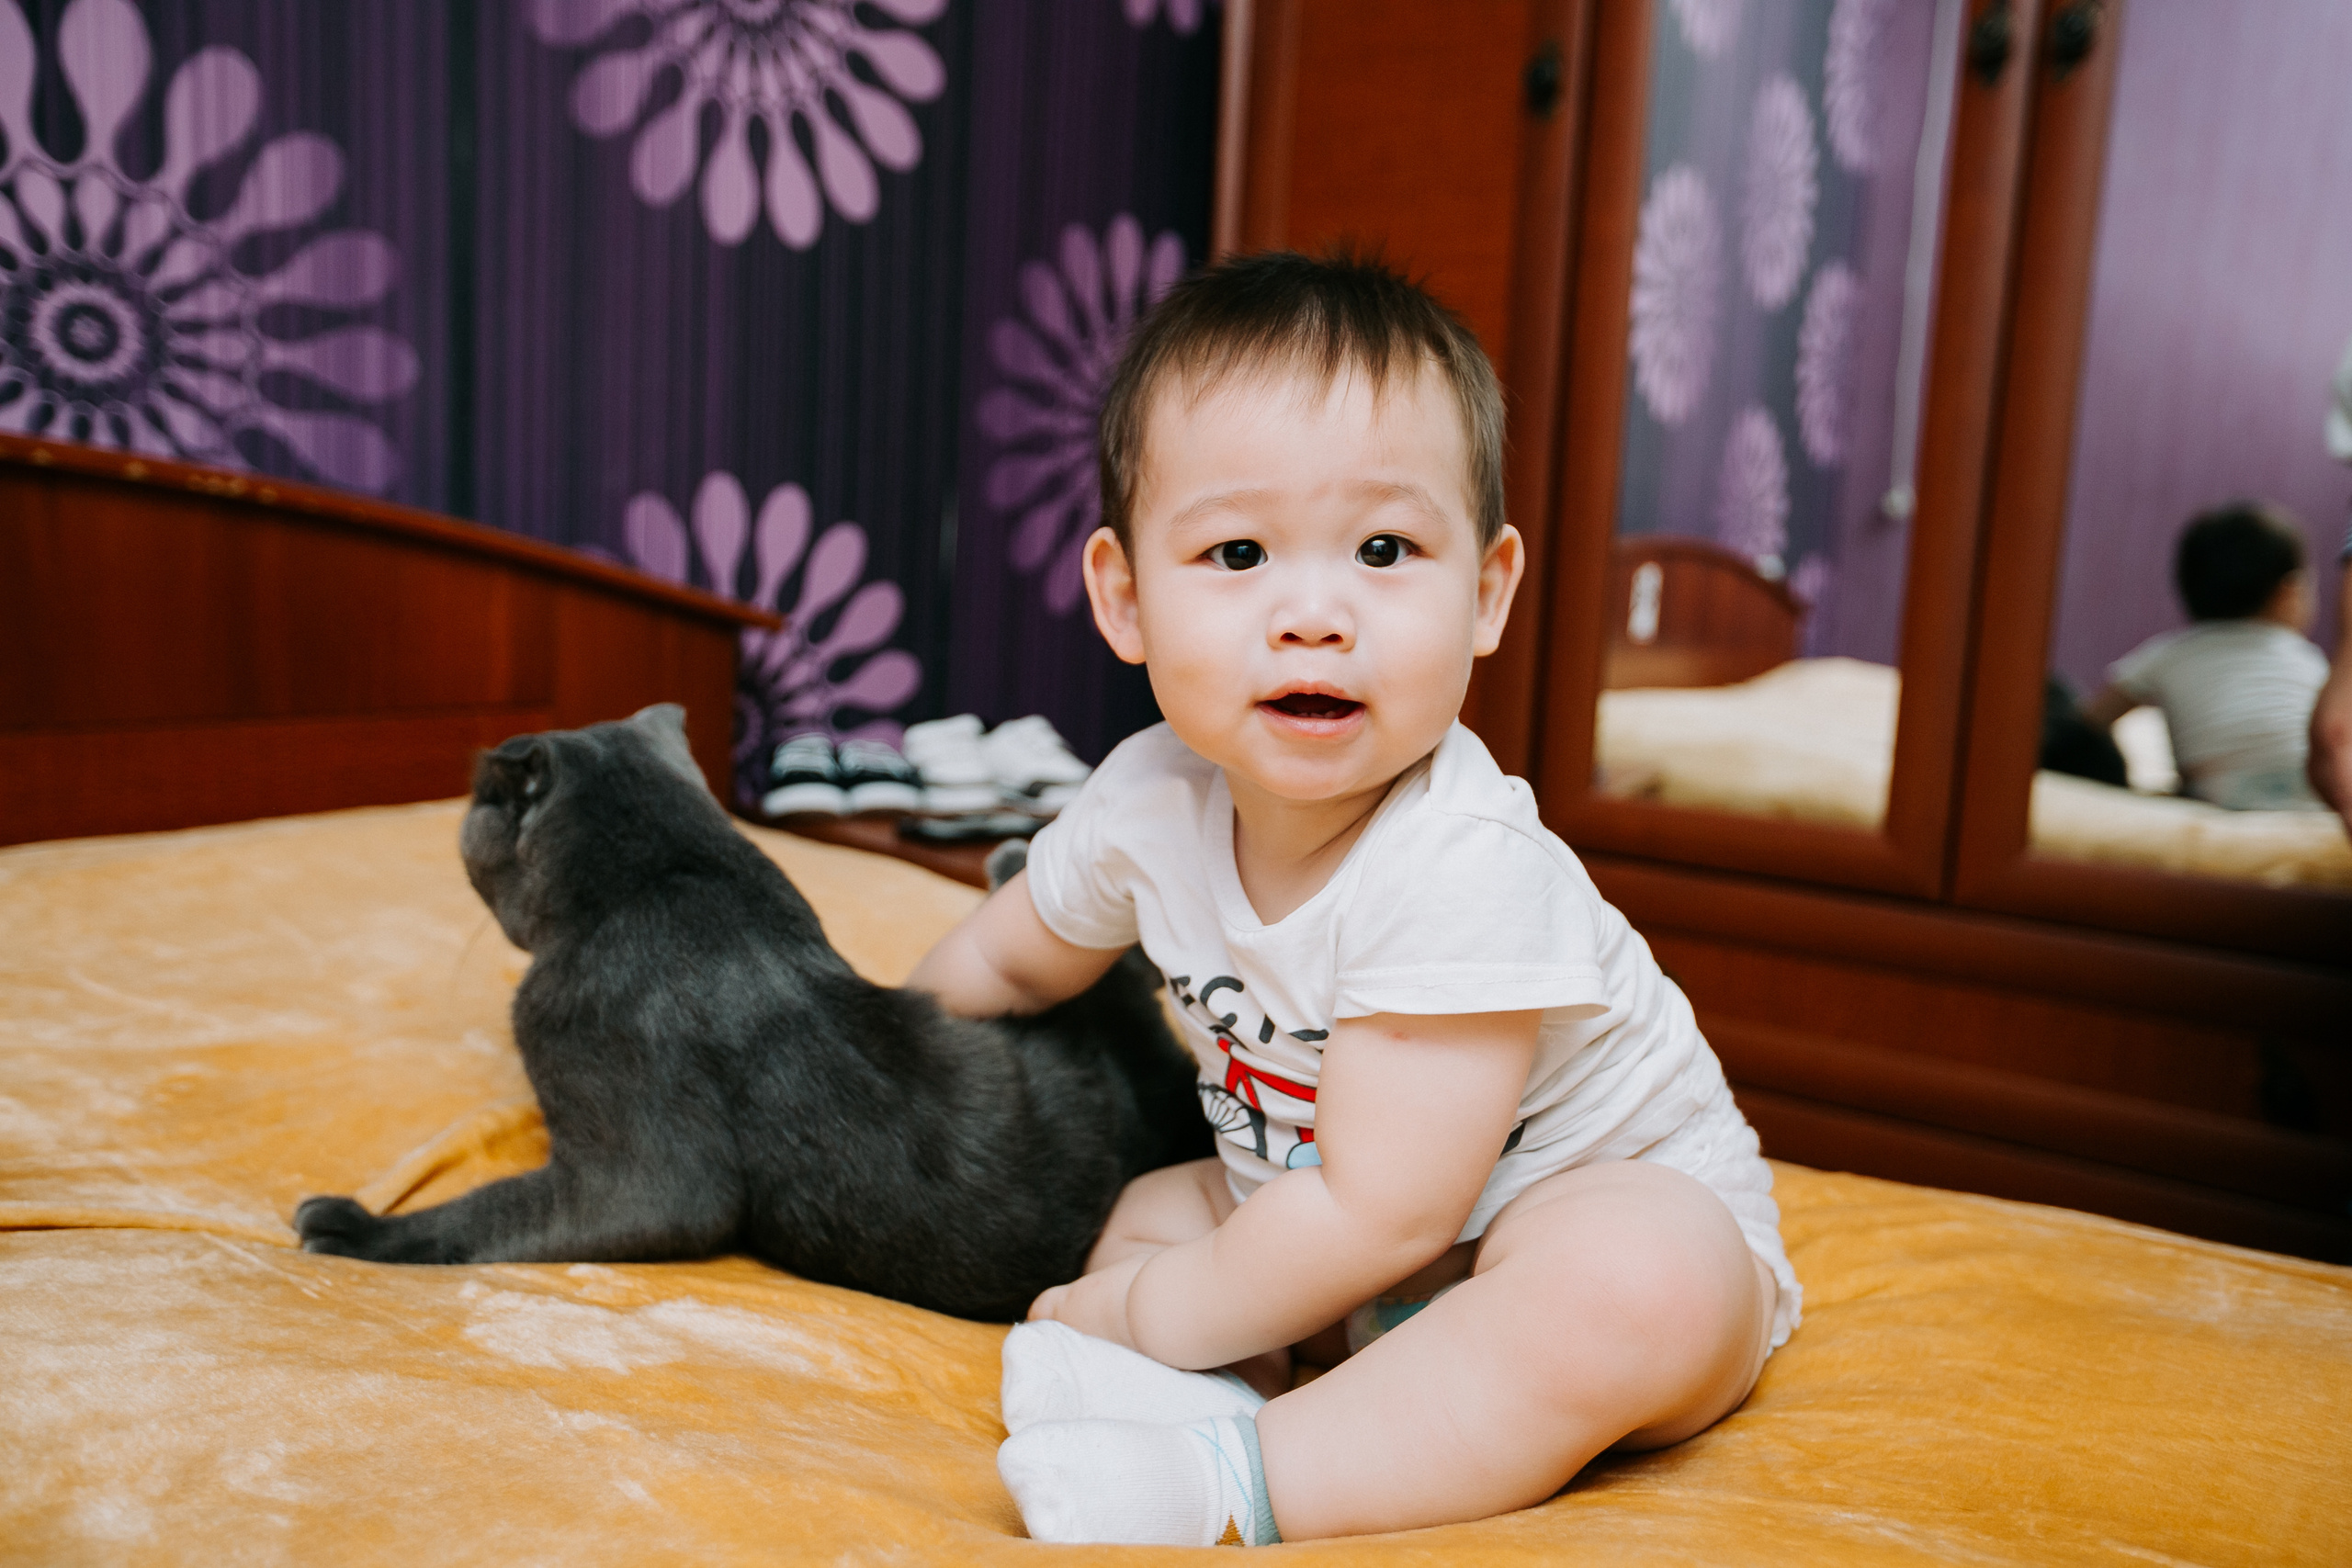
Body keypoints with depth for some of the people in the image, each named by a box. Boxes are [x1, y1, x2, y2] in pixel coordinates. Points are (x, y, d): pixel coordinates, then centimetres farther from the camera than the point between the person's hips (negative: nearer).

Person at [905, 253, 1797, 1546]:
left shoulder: (1463, 865, -34)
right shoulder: (1150, 798, -14)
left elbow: (1379, 1217, -30)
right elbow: (1003, 961, 9)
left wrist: (1159, 1315, -18)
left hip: (1622, 1205, -7)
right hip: (1337, 1231, 7)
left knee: (1641, 1290, -36)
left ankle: (1244, 1481, -33)